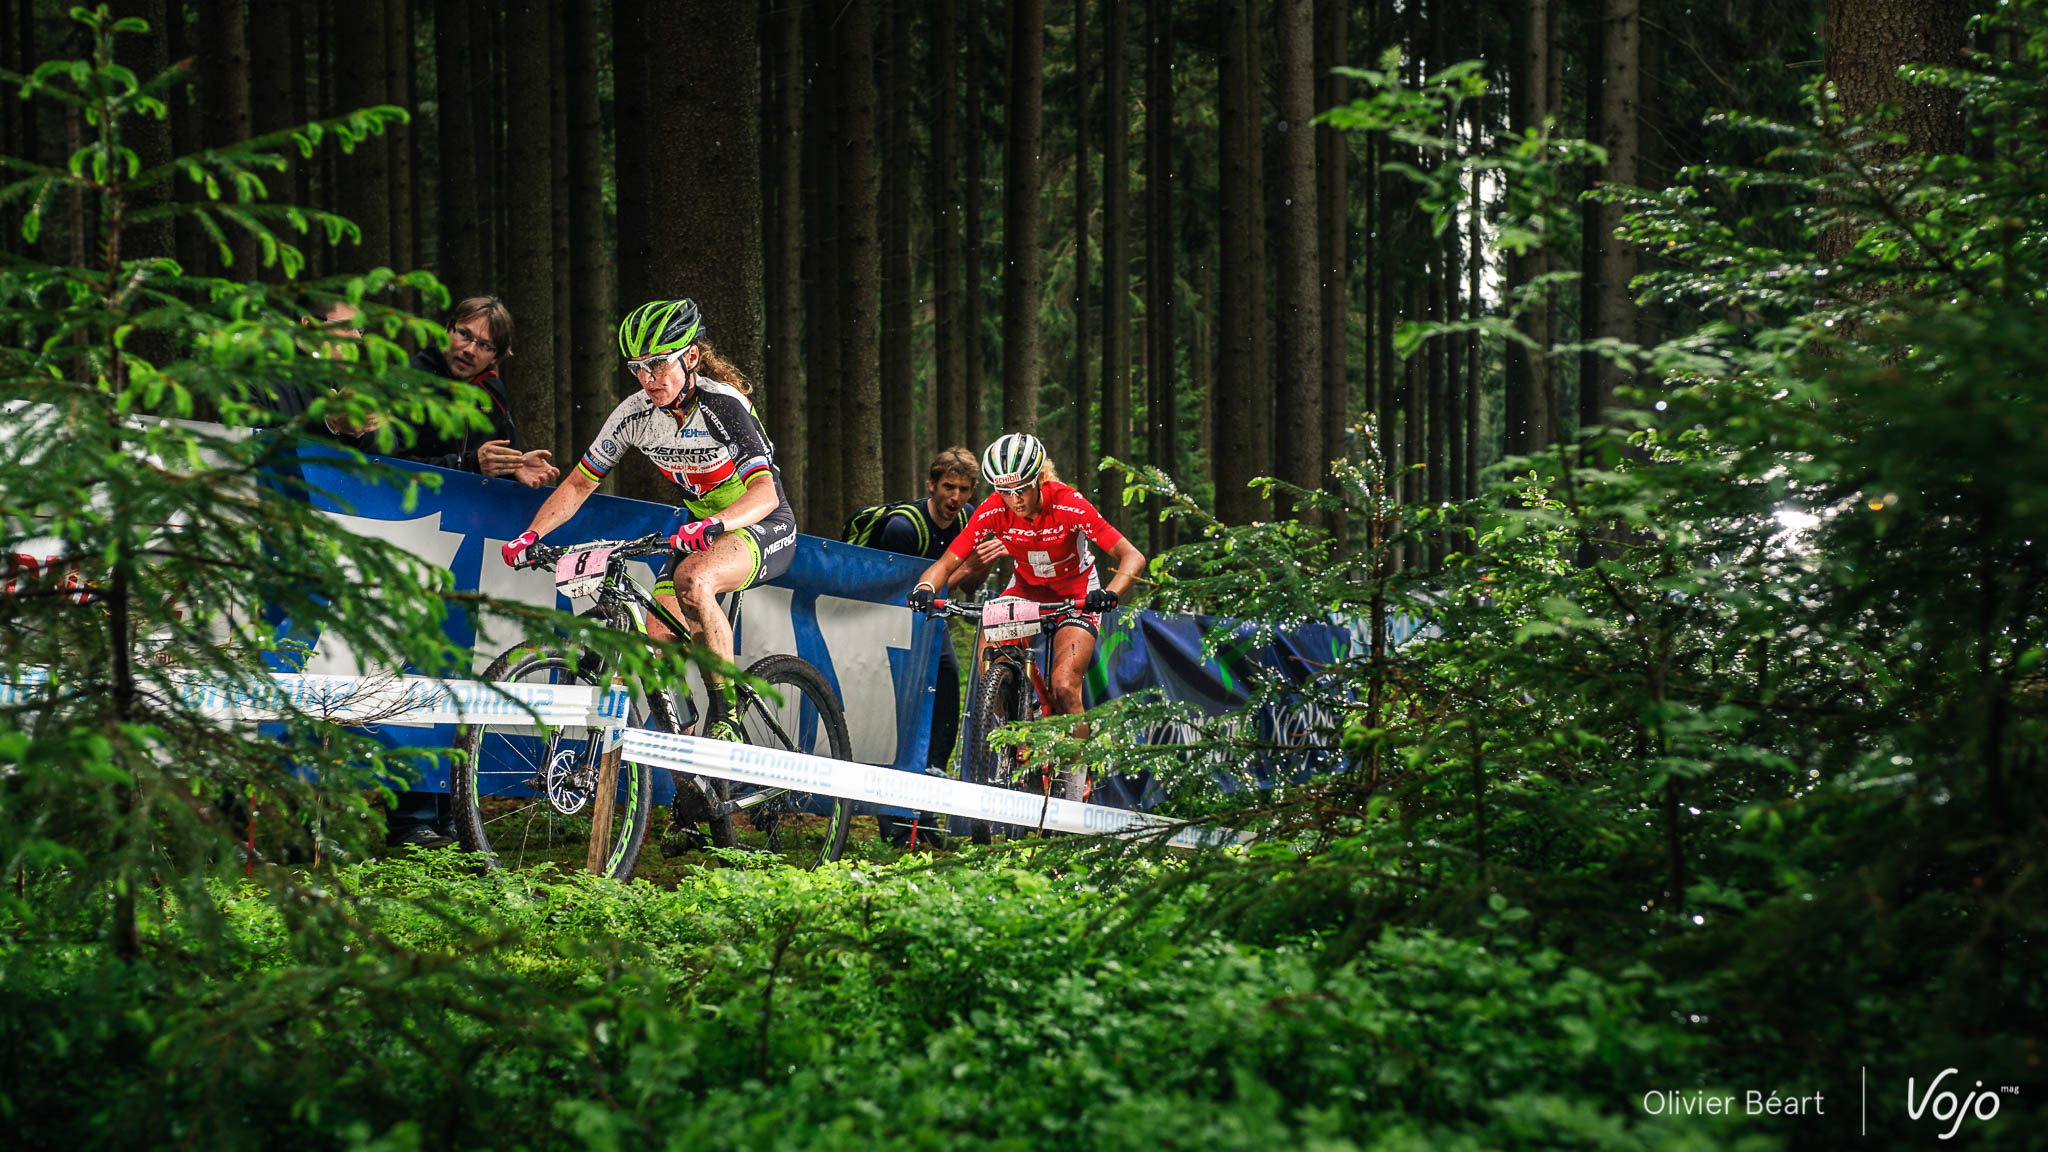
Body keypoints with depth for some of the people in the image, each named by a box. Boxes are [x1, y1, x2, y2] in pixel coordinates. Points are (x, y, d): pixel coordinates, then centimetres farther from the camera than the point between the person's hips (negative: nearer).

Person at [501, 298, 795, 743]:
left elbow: (764, 492, -36)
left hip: (763, 526, -6)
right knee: (655, 644, -11)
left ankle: (729, 716, -26)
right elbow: (579, 483, 0)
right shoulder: (635, 413, -9)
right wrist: (531, 535, -16)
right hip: (699, 529, 6)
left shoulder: (722, 405, -25)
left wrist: (712, 525, -56)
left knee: (693, 578, -37)